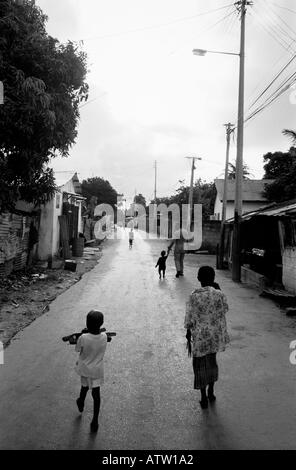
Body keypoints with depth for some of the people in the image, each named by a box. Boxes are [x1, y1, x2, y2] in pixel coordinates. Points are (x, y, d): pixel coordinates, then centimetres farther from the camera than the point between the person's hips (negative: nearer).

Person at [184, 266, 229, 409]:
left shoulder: (194, 296, -20)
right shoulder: (219, 295, -13)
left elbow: (190, 317, -10)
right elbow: (225, 309, 8)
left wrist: (188, 331, 6)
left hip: (200, 335, -3)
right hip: (216, 334, 3)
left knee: (200, 365, 13)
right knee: (212, 362, 24)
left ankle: (204, 398, 22)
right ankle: (211, 392, 36)